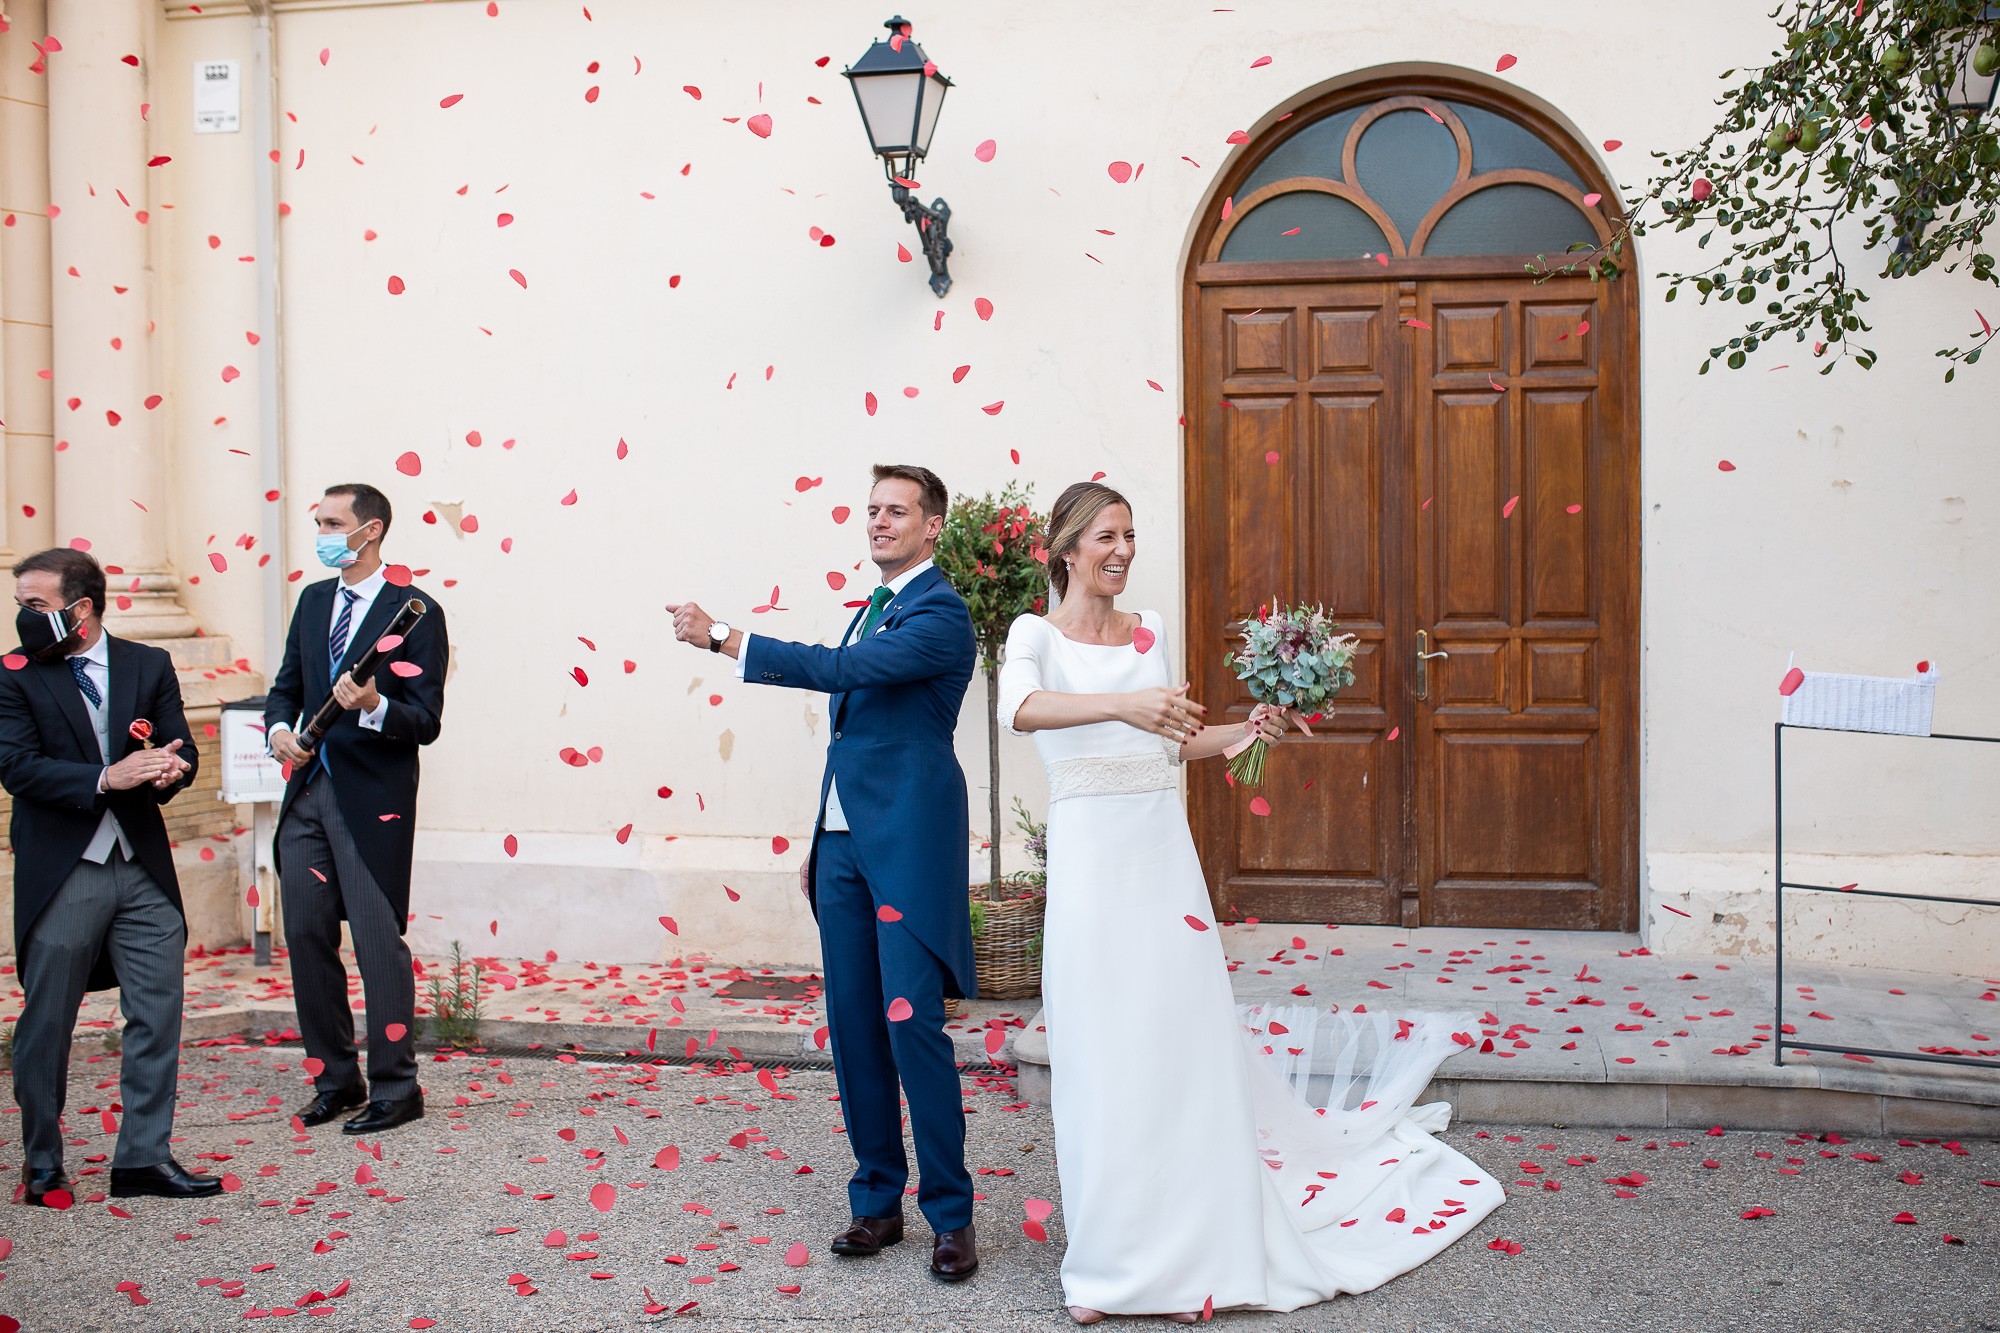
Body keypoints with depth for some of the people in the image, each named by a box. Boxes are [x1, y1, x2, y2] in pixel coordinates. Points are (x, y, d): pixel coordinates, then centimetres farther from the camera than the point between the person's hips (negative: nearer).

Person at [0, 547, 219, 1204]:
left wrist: (168, 770, -17)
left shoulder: (149, 664, 8)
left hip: (143, 867, 2)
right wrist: (105, 778, -22)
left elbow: (182, 749, 6)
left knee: (158, 1014, 3)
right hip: (59, 875, -2)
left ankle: (143, 1158, 13)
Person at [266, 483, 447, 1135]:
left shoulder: (415, 610, -6)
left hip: (373, 799, -7)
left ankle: (395, 1089, 8)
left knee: (378, 940, -4)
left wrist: (374, 706, -28)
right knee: (306, 936, 9)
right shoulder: (314, 599, 15)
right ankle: (335, 1081, 23)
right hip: (307, 792, 7)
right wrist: (281, 729, -1)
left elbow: (425, 721, -9)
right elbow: (287, 685, 20)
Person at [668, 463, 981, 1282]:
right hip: (845, 843, 8)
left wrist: (721, 638, -22)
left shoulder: (940, 614, -8)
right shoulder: (873, 610, 20)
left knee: (913, 1025, -9)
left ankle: (950, 1215, 2)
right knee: (852, 1028, 9)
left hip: (908, 844, -8)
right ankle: (877, 1202, 20)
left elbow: (845, 670, -23)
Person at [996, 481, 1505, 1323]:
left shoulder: (1149, 632, 14)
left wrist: (1245, 731, 8)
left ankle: (1187, 1254, 14)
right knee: (1098, 1060, 1)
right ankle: (1104, 1263, 13)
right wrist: (1121, 703, -39)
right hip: (1087, 855, -4)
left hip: (1162, 852, 4)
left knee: (1179, 1047, 3)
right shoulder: (1037, 635, -1)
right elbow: (1018, 708, -24)